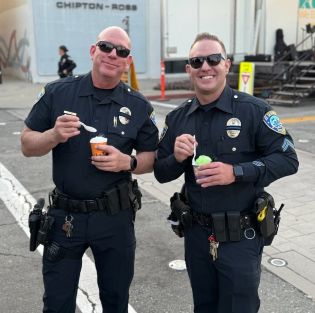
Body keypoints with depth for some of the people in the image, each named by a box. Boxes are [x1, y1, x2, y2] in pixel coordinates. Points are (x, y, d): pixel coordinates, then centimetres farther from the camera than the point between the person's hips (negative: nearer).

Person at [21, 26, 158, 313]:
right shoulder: (57, 93, -4)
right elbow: (27, 146, 0)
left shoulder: (139, 106, -3)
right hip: (65, 215, 0)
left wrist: (127, 162, -17)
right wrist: (54, 135, -20)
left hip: (116, 217, 0)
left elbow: (152, 158, 3)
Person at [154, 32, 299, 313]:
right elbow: (161, 174, 5)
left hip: (241, 237, -4)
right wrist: (176, 158, -17)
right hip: (196, 234, 5)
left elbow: (288, 159, -13)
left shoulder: (254, 110, -11)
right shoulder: (177, 118, 2)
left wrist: (236, 172, -26)